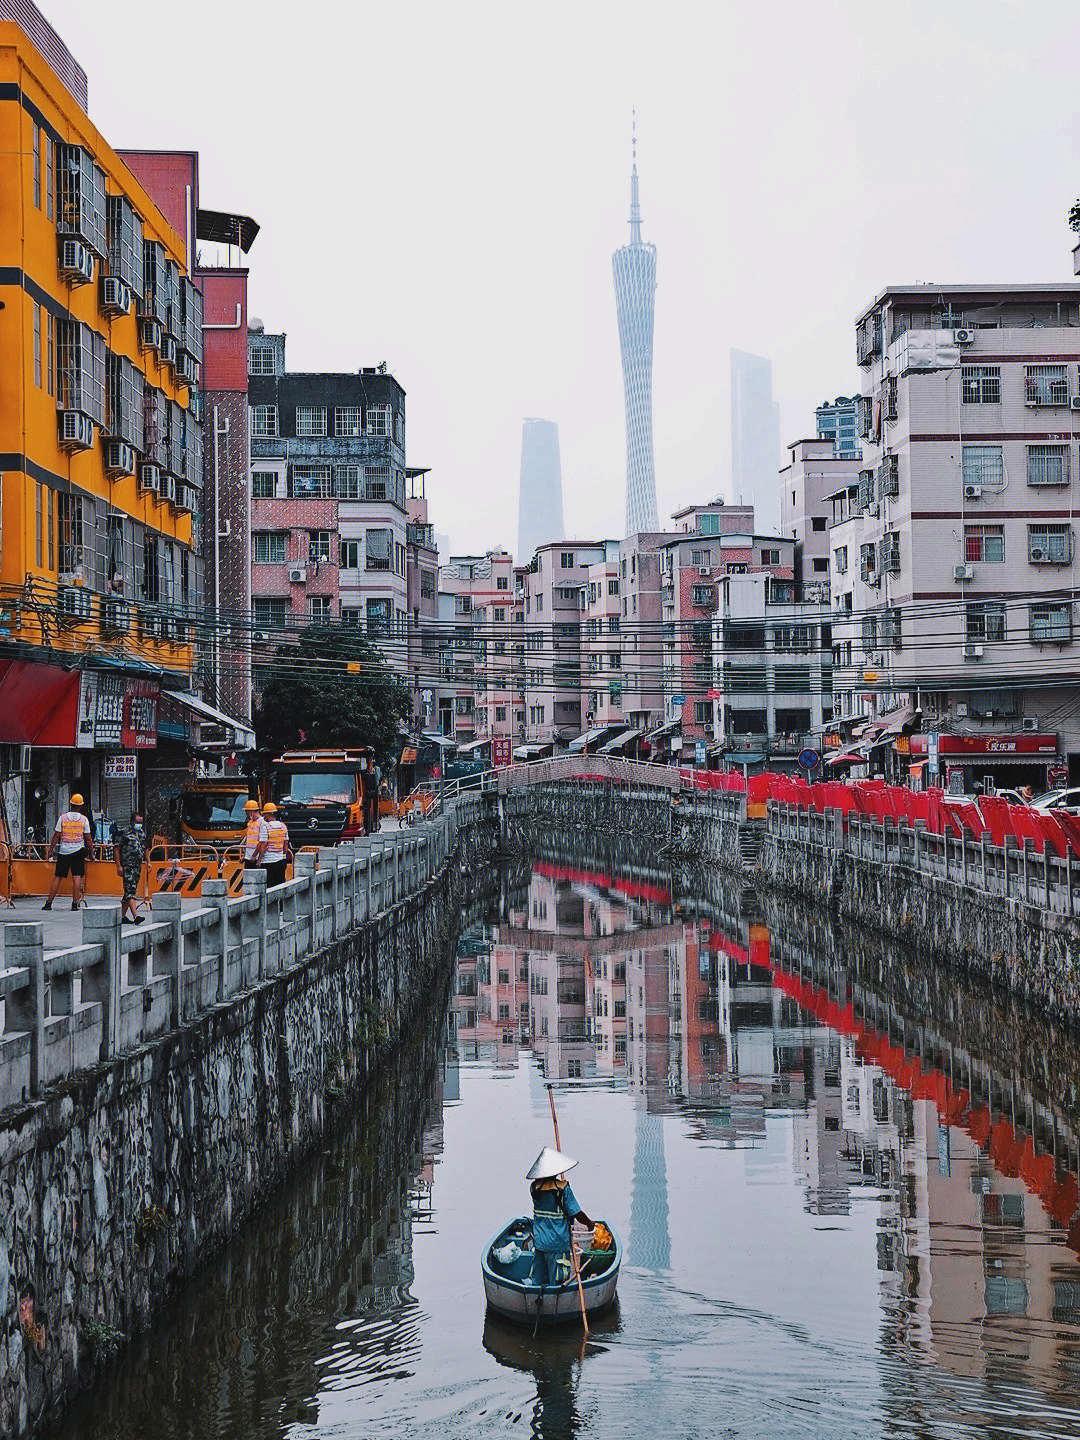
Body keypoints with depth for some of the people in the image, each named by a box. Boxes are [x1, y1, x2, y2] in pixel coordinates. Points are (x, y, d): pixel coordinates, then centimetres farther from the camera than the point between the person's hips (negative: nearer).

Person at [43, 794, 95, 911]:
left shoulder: (62, 818, -2)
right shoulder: (84, 819, -1)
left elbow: (56, 836, -1)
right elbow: (88, 839, 0)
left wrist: (50, 851, 5)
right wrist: (92, 853, 8)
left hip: (64, 851, 0)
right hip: (78, 851, 0)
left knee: (57, 877, 5)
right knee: (77, 877, 0)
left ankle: (49, 902, 7)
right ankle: (75, 903, -4)